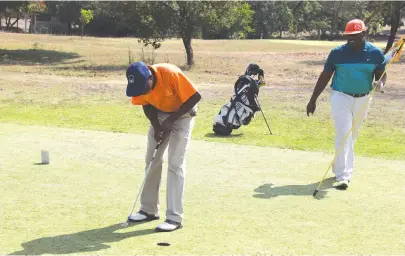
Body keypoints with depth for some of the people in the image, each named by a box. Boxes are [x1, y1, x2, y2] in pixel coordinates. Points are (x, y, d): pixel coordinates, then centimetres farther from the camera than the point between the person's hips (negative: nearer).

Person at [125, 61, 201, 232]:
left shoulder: (171, 74, -35)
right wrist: (156, 127, -16)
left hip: (182, 114, -5)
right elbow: (146, 105, -2)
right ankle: (149, 210, 19)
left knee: (175, 164, -12)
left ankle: (175, 217, -9)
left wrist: (171, 120, -24)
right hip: (159, 113, 6)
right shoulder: (139, 83, -19)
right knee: (151, 160, 7)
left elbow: (195, 97, -26)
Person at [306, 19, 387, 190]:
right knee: (343, 136, -13)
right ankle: (343, 176, -13)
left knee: (352, 136, 15)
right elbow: (325, 76, 0)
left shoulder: (375, 53, -1)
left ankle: (340, 168, 34)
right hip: (341, 97, -3)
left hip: (362, 99, 3)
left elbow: (381, 74, 5)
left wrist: (380, 83, -21)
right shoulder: (338, 52, -6)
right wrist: (313, 100, 0)